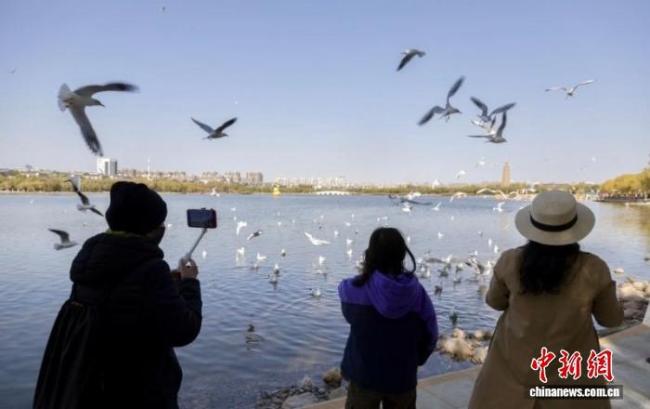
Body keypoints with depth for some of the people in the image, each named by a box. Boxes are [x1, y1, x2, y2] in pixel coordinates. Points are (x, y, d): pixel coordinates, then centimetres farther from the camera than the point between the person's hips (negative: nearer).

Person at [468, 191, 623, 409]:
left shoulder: (511, 262, -21)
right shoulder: (592, 270, -23)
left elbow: (495, 301, -2)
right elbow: (610, 317, -5)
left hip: (514, 361, 0)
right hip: (569, 368, 0)